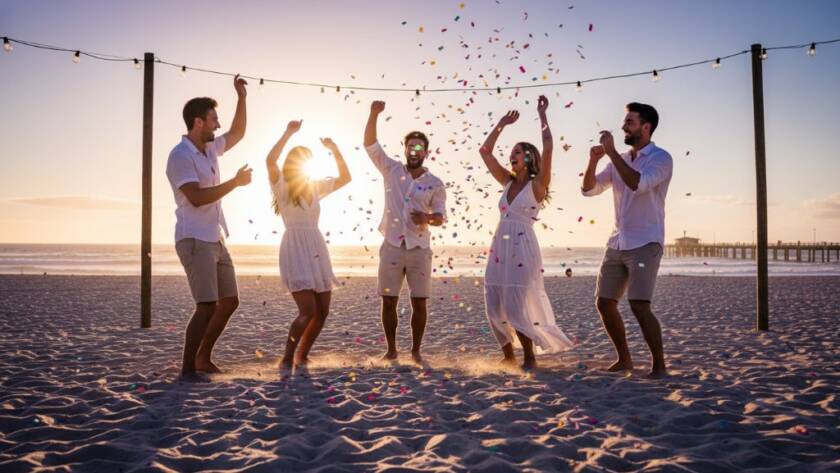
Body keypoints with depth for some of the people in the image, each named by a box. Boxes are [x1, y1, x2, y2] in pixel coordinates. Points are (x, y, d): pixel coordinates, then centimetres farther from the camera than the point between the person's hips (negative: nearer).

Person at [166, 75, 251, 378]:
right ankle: (188, 369, -6)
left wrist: (241, 97, 20)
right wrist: (235, 182, -15)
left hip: (215, 240, 9)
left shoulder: (211, 149, 13)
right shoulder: (180, 156, -12)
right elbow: (197, 197, -22)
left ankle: (203, 359, 20)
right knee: (207, 307, -14)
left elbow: (237, 133, 29)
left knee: (229, 301, 11)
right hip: (195, 241, -9)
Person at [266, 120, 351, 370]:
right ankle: (287, 358, 0)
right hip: (295, 249, -6)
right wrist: (289, 133, -19)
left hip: (317, 249, 7)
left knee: (322, 312, 6)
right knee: (308, 311, -15)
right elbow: (270, 161, -21)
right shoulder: (282, 186, -3)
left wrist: (334, 150, 7)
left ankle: (302, 356, 24)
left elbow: (345, 178, 16)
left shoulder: (315, 187, 14)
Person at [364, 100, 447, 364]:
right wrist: (374, 114, -16)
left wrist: (427, 218, -20)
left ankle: (416, 351, 13)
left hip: (419, 249, 0)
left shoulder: (435, 184, 4)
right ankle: (391, 349, 15)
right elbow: (370, 144, -3)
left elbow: (441, 217, 3)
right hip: (392, 247, 0)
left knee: (419, 303, 0)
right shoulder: (391, 170, 5)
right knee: (389, 301, 3)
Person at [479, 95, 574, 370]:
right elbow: (485, 152, 17)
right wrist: (501, 125, 15)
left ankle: (530, 358, 7)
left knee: (517, 308, -8)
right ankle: (508, 356, 18)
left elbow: (548, 147, -13)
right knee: (495, 309, 5)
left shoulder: (537, 185, -1)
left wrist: (542, 115, -6)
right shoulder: (508, 182, 15)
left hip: (522, 249, -6)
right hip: (499, 249, 6)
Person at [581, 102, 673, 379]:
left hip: (645, 243, -7)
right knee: (604, 302, 5)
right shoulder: (619, 161, 14)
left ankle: (659, 365, -3)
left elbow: (638, 184, -25)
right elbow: (589, 189, 10)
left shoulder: (660, 158, -6)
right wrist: (594, 160, -7)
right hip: (617, 243, 7)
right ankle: (624, 359, 21)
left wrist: (611, 152, -20)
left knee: (639, 305, -17)